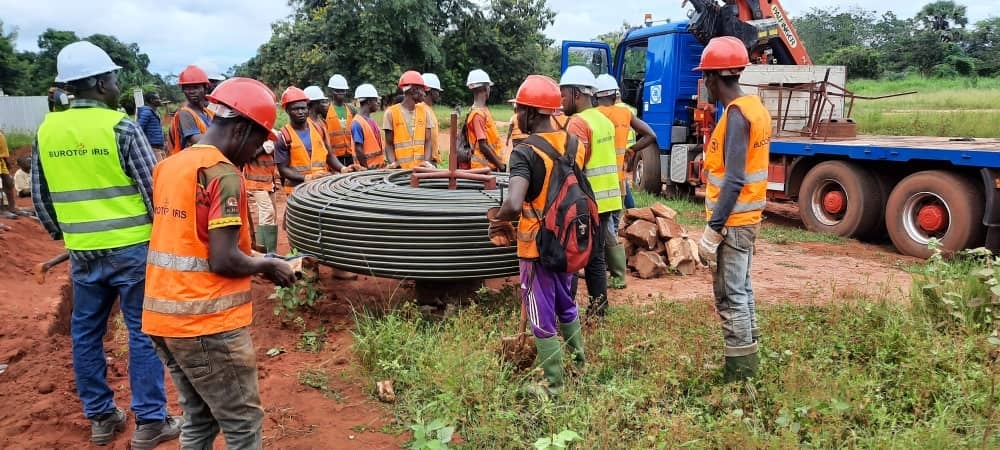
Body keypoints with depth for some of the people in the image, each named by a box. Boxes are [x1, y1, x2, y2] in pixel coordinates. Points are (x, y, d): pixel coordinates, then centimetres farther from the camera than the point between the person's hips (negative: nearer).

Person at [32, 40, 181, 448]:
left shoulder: (47, 130, 4)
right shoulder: (121, 127, -12)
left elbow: (40, 195, 11)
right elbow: (154, 188, -12)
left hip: (82, 252, 5)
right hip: (131, 249, -5)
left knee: (85, 333, 15)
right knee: (143, 333, 4)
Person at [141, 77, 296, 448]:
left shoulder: (168, 166, 10)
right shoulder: (223, 174, -16)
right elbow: (223, 260, -21)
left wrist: (254, 261, 16)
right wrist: (267, 266, -3)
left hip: (163, 317, 9)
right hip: (207, 323, -8)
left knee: (199, 420, 19)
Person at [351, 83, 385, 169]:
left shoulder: (372, 121, 12)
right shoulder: (357, 123, -14)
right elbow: (359, 150, -17)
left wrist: (383, 162, 13)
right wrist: (367, 168, -16)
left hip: (379, 167, 8)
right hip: (368, 168, -8)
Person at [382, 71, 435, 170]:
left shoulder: (425, 112, 10)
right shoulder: (391, 113, 1)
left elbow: (427, 141, 7)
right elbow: (389, 144, 3)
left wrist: (427, 161, -9)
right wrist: (393, 162, -13)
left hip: (421, 168, 2)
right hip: (401, 168, -2)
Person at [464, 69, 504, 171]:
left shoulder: (483, 111, 13)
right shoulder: (478, 114, -16)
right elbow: (483, 145, -20)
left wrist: (499, 162, 15)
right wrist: (500, 165, -15)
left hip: (489, 166, 9)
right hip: (483, 167, -9)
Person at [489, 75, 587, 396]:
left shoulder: (525, 152, -21)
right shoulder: (574, 143, 1)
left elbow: (513, 205, -34)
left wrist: (499, 217, -14)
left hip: (537, 246, -7)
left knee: (542, 317, 8)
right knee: (566, 305, 26)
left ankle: (553, 384, 19)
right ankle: (580, 363, 39)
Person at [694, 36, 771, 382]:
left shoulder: (736, 114, -19)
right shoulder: (754, 107, 10)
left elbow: (733, 180, -24)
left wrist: (712, 230, -22)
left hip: (732, 221, -10)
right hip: (746, 217, 10)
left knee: (729, 296, -2)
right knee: (740, 289, 17)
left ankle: (739, 373, 6)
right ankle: (747, 362, 28)